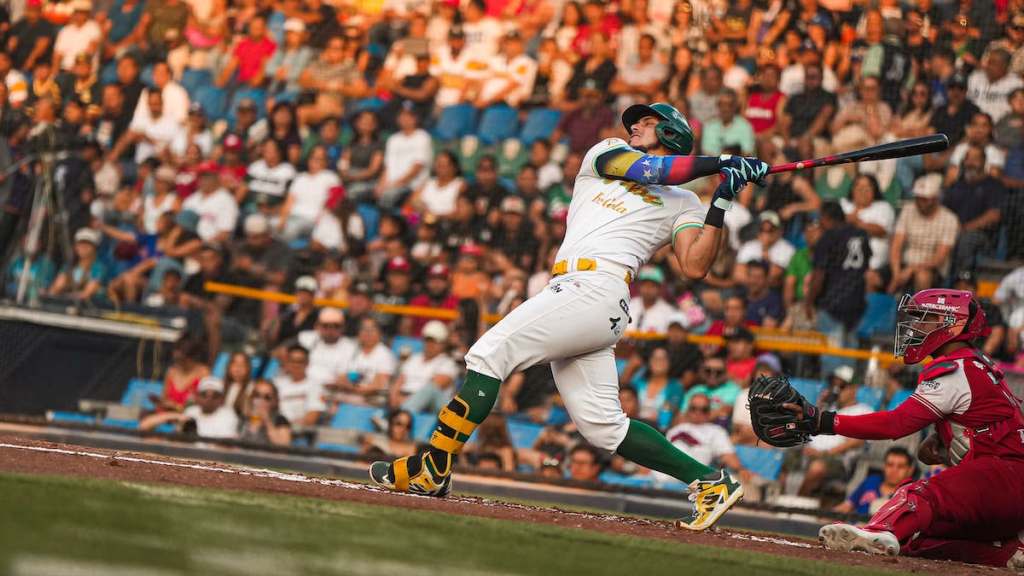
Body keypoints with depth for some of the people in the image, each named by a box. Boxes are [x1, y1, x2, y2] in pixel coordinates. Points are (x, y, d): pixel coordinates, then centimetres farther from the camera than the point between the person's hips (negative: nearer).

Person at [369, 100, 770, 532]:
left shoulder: (682, 203, 13)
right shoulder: (605, 154, 27)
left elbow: (695, 267, 0)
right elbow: (645, 169, 6)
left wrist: (721, 205, -5)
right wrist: (719, 163, 4)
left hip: (595, 289, -6)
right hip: (573, 292, 6)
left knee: (488, 353, -14)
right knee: (603, 427, 0)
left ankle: (433, 469, -15)